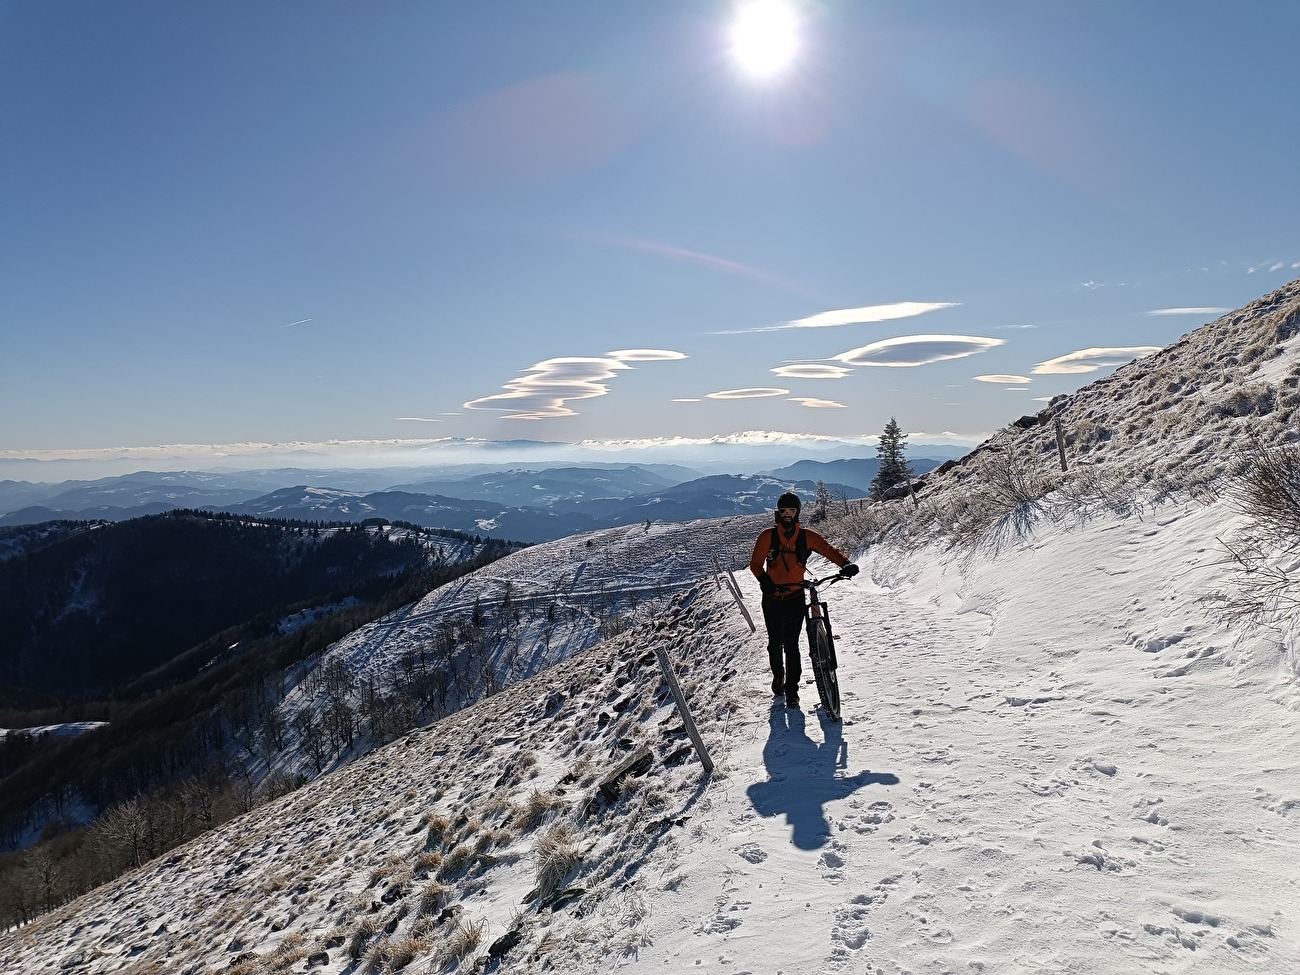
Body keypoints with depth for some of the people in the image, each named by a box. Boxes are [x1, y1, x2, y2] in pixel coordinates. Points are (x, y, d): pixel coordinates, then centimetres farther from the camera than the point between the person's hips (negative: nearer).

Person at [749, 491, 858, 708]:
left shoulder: (806, 536, -2)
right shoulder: (768, 536, -3)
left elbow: (828, 549, -10)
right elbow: (755, 563, -6)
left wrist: (845, 563, -29)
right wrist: (764, 579, -26)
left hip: (795, 597, -1)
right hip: (772, 598, 1)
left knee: (791, 644, -5)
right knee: (775, 642, 11)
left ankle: (792, 689, 6)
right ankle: (778, 675, 38)